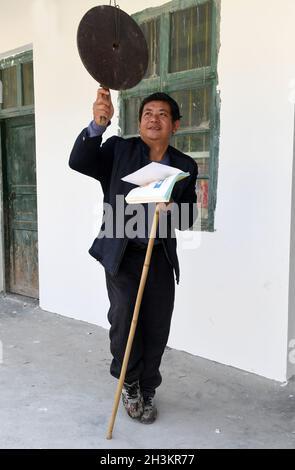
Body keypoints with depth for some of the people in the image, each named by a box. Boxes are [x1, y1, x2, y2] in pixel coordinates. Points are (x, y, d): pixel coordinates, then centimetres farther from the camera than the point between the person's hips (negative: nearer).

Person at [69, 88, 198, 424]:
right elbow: (79, 163, -15)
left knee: (157, 328, 6)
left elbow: (188, 220, 3)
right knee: (122, 316, -15)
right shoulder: (119, 149, -1)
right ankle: (128, 383, 14)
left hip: (161, 257, 3)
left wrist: (171, 207, -21)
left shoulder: (185, 166, 5)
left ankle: (146, 391, 30)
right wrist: (98, 124, -29)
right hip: (121, 254, -2)